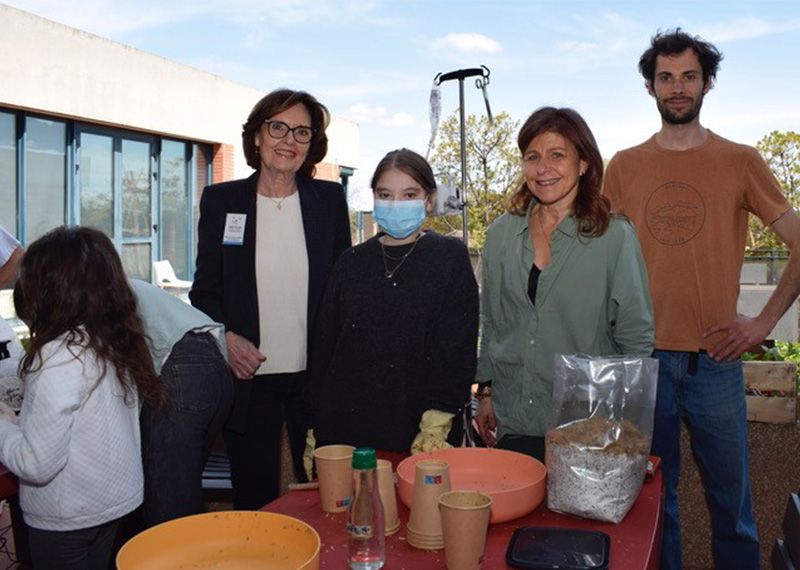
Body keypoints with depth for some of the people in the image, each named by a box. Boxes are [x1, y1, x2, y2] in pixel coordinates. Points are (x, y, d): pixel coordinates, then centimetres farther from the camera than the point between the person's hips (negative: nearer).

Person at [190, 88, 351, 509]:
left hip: (315, 378, 1)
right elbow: (204, 290, 7)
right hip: (248, 376, 0)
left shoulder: (329, 199, 5)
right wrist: (226, 337, -11)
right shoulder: (221, 201, 3)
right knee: (254, 504, 9)